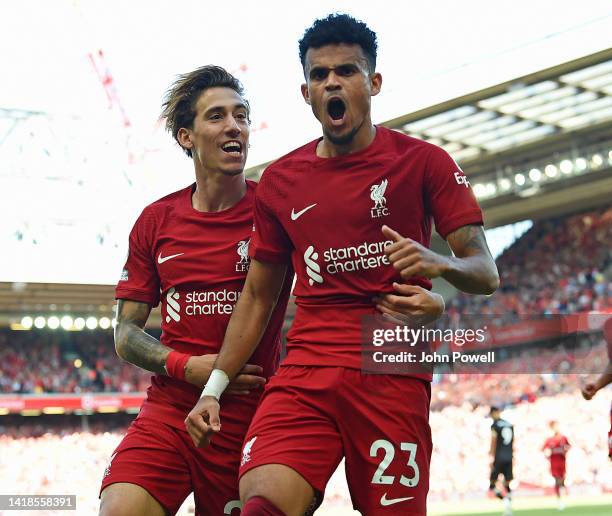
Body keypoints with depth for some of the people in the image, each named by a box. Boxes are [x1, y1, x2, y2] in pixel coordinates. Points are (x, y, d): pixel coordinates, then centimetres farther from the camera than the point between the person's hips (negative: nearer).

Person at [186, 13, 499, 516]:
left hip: (393, 374, -2)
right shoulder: (280, 180, 13)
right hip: (305, 369, 2)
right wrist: (214, 388, 13)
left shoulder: (424, 161, 4)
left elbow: (486, 272, 1)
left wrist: (440, 263, -22)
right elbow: (257, 295, 20)